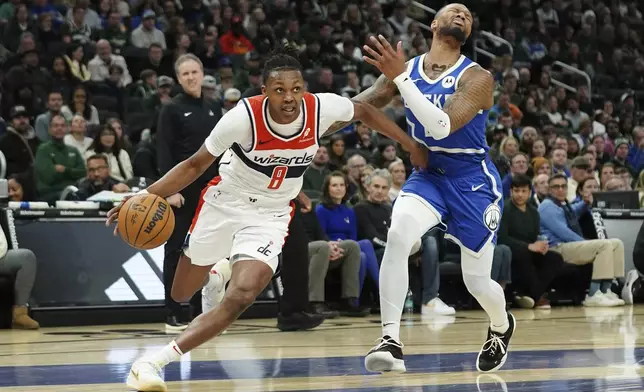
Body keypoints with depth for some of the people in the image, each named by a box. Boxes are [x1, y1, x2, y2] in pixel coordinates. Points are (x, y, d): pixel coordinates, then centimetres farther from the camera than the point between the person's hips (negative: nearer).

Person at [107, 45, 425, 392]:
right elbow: (195, 165, -16)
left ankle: (153, 363, -20)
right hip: (224, 203, -1)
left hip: (270, 216, 1)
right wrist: (144, 197, -27)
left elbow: (364, 111, 3)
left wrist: (411, 145, 2)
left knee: (241, 298, -23)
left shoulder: (322, 108, -21)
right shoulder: (244, 116, -27)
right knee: (181, 294, 16)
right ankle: (219, 271, 52)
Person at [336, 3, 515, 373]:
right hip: (427, 173, 3)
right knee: (397, 235, -29)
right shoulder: (407, 68, -2)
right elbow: (362, 106, 1)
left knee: (477, 281, 5)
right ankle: (391, 342, -29)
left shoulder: (477, 78, -16)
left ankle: (501, 326, 42)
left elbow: (443, 126, -30)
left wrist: (399, 78, -36)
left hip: (473, 180, -3)